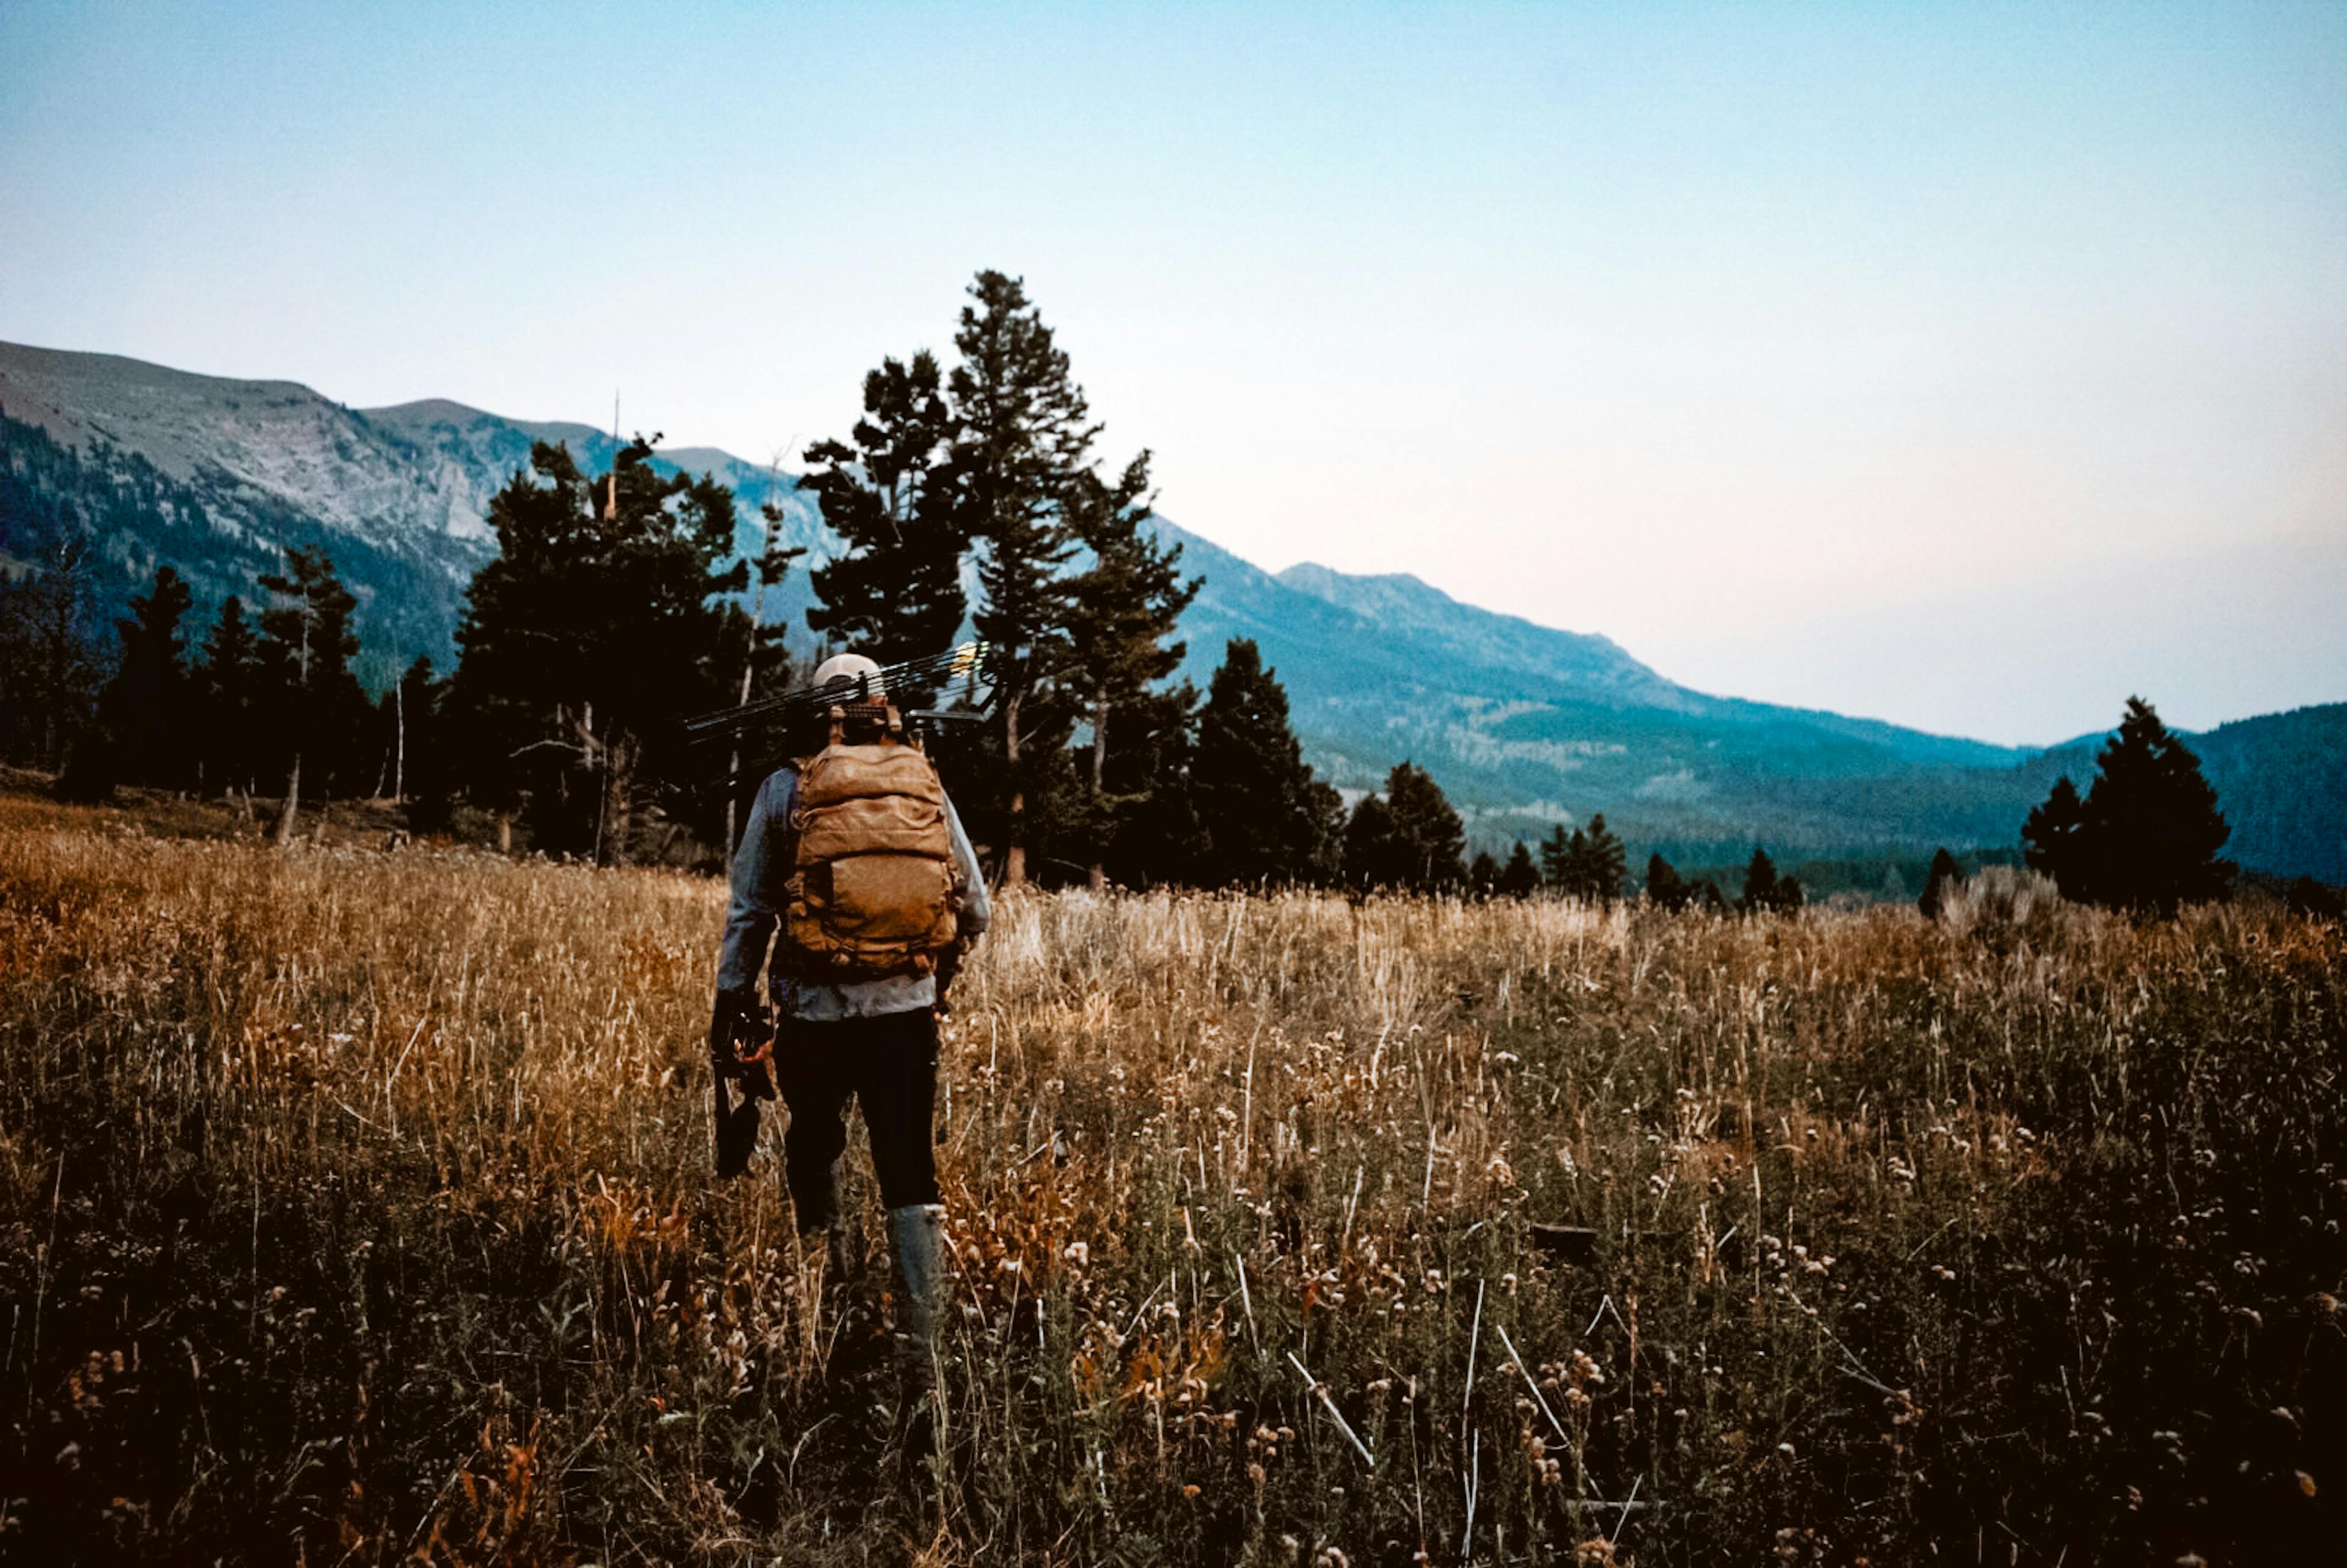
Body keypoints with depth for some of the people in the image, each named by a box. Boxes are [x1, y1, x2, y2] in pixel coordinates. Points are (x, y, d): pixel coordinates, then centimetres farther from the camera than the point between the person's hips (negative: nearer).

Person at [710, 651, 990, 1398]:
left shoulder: (788, 788, 2)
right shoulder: (924, 784, 7)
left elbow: (749, 909, 4)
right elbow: (974, 908, 11)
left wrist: (733, 1000, 12)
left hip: (816, 1009, -1)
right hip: (908, 1007, 1)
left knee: (813, 1144, 23)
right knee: (910, 1170, 2)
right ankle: (921, 1339, -4)